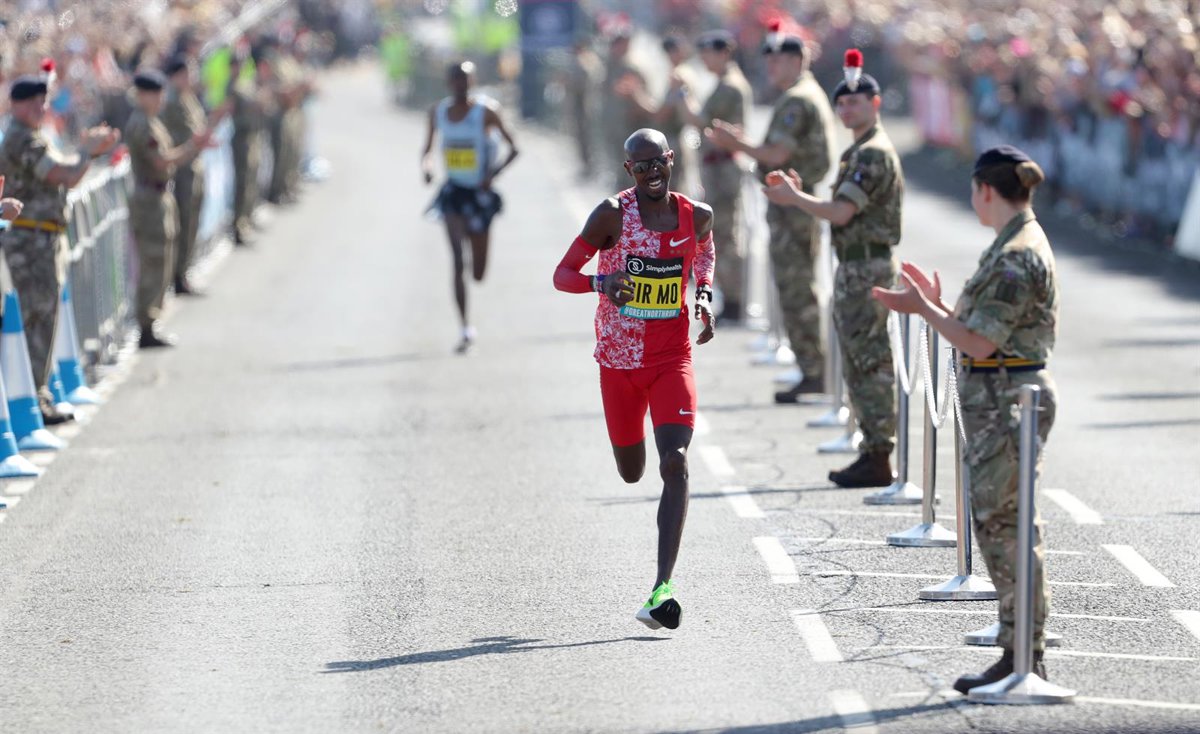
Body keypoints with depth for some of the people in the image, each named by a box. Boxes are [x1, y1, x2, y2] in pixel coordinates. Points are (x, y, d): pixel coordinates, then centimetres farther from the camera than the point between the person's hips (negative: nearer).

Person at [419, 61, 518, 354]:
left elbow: (513, 148, -5)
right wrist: (426, 165, -10)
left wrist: (493, 173, -21)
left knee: (478, 274, 5)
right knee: (457, 260, -16)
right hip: (453, 192, 2)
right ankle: (465, 328, -11)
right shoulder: (438, 112, 2)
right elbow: (428, 148, 13)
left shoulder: (486, 111, -9)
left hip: (480, 193, -2)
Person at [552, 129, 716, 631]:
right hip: (619, 362, -1)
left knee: (675, 464, -18)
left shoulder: (696, 216, 0)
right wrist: (601, 282, -29)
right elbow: (562, 275, -7)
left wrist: (704, 296, 6)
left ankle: (664, 585, -23)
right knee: (632, 473, 12)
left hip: (672, 359, 1)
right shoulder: (612, 215, -10)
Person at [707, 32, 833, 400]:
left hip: (791, 204, -11)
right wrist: (740, 142, 14)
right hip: (804, 201, 11)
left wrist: (736, 143, -9)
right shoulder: (813, 96, 17)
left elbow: (778, 154, -22)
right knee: (803, 290, 14)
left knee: (795, 292, -8)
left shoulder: (796, 100, -16)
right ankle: (814, 372, 17)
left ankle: (811, 373, -7)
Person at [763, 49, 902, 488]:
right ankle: (872, 452, 17)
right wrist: (797, 192, 11)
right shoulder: (859, 152, 17)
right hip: (853, 270, 11)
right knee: (860, 367, 13)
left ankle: (878, 460, -6)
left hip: (867, 270, -11)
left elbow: (841, 212, -22)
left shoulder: (875, 154, -16)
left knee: (871, 365, -8)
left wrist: (794, 198, -8)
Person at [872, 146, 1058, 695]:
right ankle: (1025, 655, 15)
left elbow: (980, 343, -19)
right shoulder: (1022, 245, 15)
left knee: (1002, 525, -7)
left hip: (1006, 398, -11)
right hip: (1000, 398, 11)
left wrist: (922, 309, -10)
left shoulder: (1016, 258, -18)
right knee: (1006, 525, 12)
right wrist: (936, 303, 21)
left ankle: (1023, 659, -4)